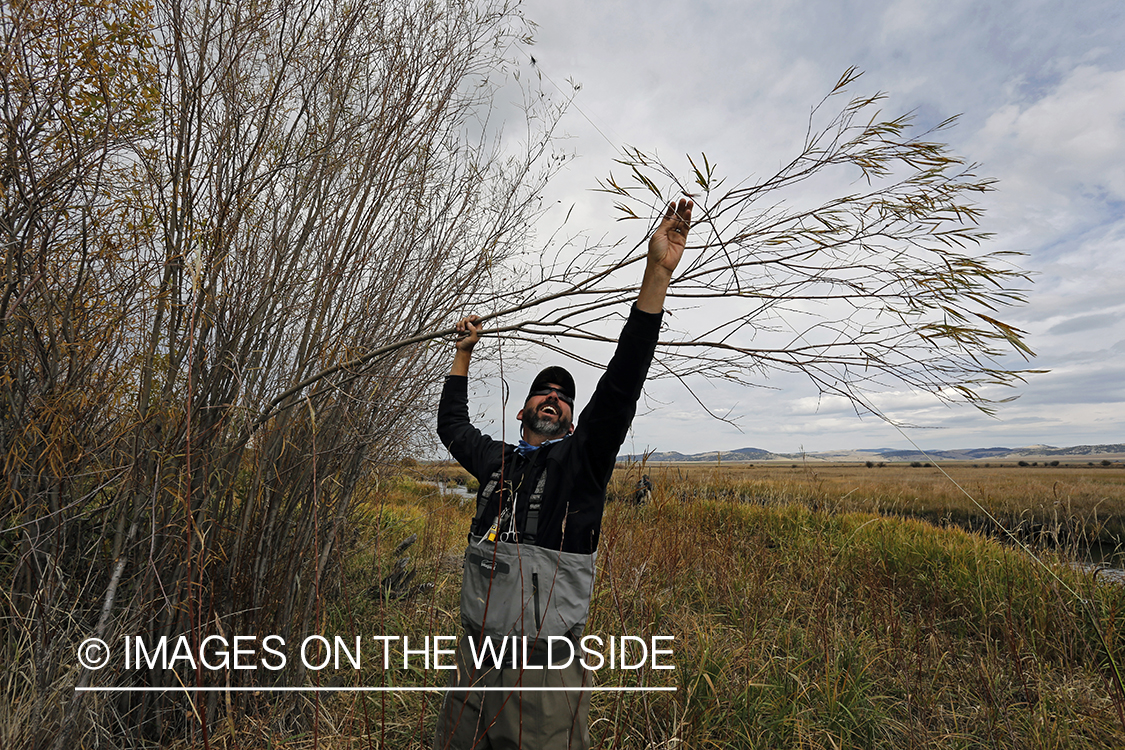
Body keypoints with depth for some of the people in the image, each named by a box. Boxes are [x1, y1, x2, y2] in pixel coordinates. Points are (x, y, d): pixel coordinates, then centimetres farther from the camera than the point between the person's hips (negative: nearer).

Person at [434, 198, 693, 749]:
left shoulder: (581, 458, -3)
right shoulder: (497, 462, 10)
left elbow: (622, 380, -15)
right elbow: (451, 425, 27)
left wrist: (658, 273, -22)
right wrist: (464, 352, 28)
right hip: (474, 662, 5)